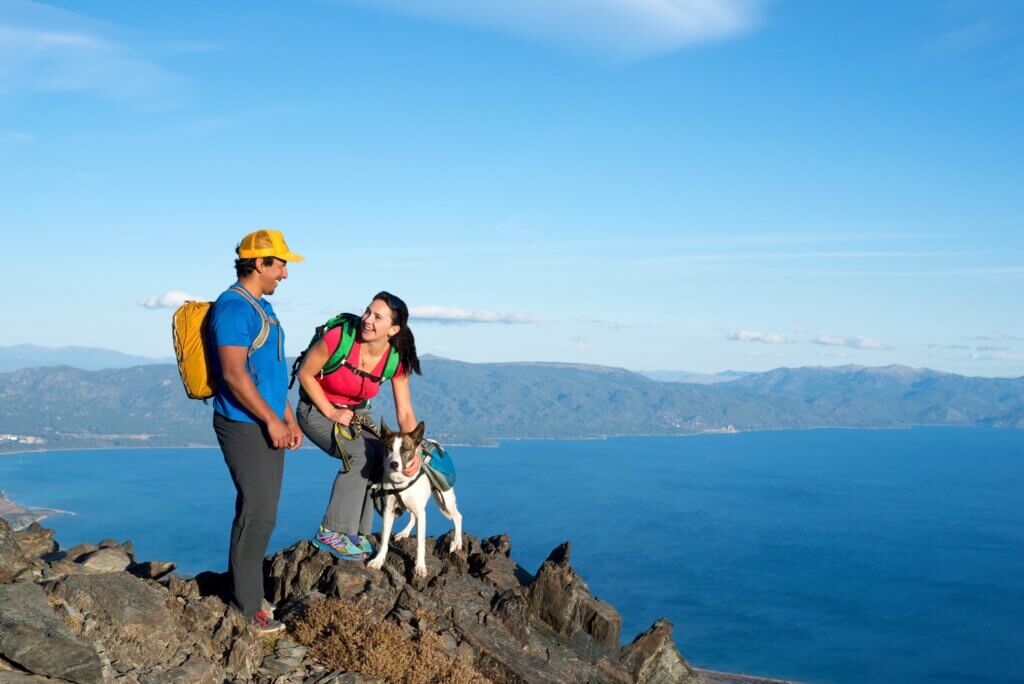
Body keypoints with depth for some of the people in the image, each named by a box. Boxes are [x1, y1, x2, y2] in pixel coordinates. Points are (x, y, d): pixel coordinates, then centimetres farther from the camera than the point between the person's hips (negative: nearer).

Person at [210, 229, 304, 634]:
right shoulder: (233, 307, -15)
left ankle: (243, 592, 23)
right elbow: (234, 373, -21)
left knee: (260, 512, 13)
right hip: (244, 426, -10)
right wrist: (271, 421, -17)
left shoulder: (261, 307, 17)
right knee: (257, 514, -9)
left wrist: (289, 419, 18)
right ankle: (246, 609, -1)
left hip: (267, 426, 10)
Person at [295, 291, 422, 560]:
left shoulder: (396, 360, -15)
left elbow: (405, 413, -11)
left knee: (381, 459, -17)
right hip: (317, 409, -5)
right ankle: (330, 532, -18)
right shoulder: (339, 337, -29)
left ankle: (358, 533, -4)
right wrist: (331, 413, -18)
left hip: (356, 412, 5)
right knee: (361, 455, -26)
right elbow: (305, 374, -16)